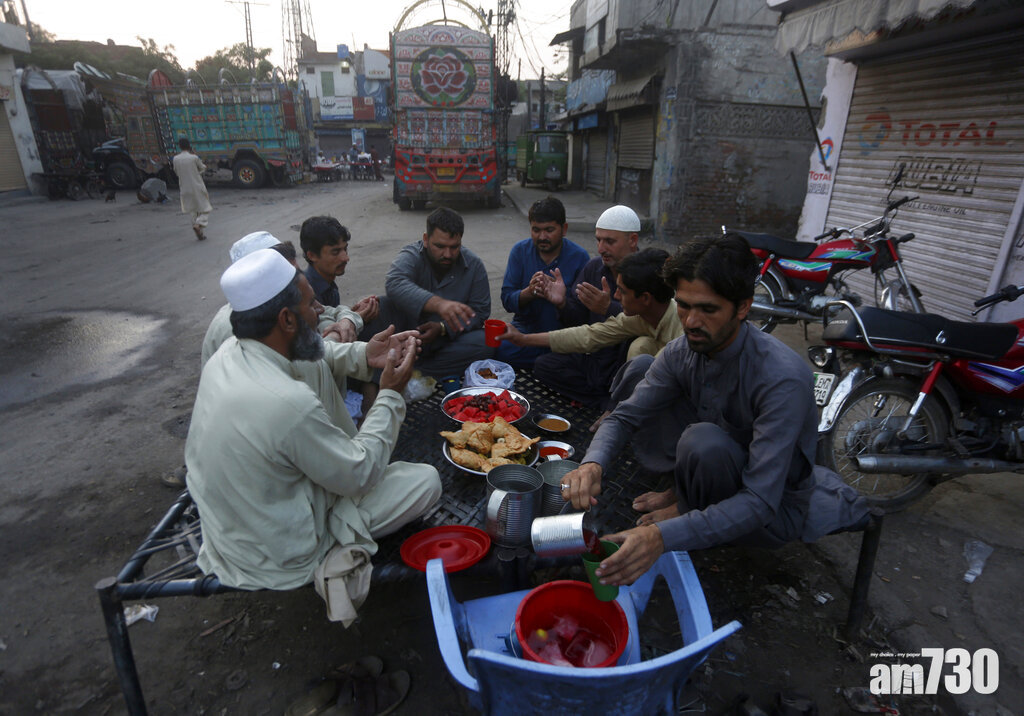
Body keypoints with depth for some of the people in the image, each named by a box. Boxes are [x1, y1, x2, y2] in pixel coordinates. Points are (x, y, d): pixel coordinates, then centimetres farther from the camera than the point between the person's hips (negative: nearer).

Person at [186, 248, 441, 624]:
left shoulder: (228, 352, -10)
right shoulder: (291, 403, -37)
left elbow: (301, 355, 12)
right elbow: (358, 477, -22)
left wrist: (364, 354, -4)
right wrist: (390, 395, -14)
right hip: (279, 557, -8)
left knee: (314, 367, 12)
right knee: (427, 480, -6)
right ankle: (338, 556, 9)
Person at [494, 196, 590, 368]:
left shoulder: (579, 256, -5)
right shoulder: (520, 251, 1)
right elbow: (507, 300, -4)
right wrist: (529, 292, -25)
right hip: (525, 327, 2)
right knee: (500, 350, -29)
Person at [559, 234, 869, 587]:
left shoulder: (782, 379, -34)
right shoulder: (682, 352, -14)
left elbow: (760, 503, -36)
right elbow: (626, 415, -11)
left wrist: (662, 537, -48)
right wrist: (593, 464, -34)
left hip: (775, 508, -5)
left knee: (704, 440, -38)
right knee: (639, 367, -8)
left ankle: (688, 509, -4)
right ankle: (685, 495, 1)